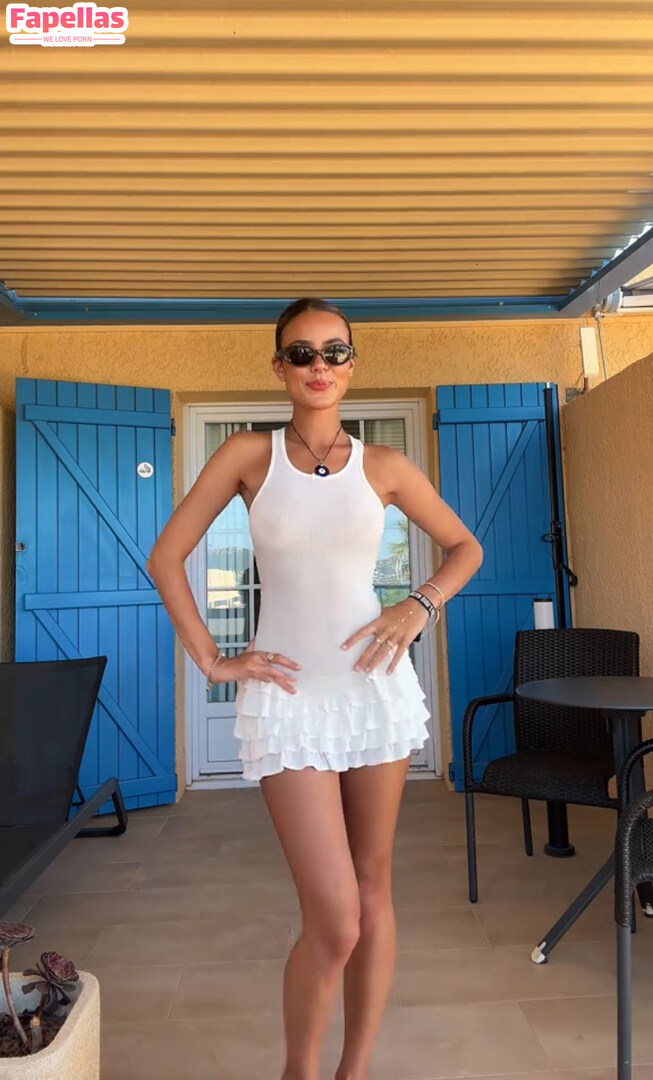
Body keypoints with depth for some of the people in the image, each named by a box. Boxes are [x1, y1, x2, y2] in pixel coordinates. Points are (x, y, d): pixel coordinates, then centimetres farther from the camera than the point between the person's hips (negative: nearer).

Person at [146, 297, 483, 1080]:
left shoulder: (383, 466, 3)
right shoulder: (248, 455, 0)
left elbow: (466, 548, 13)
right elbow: (165, 559, 1)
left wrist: (420, 605, -3)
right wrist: (210, 660, -4)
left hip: (376, 686, 3)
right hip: (289, 694, -2)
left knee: (373, 893, 13)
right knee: (334, 921, -3)